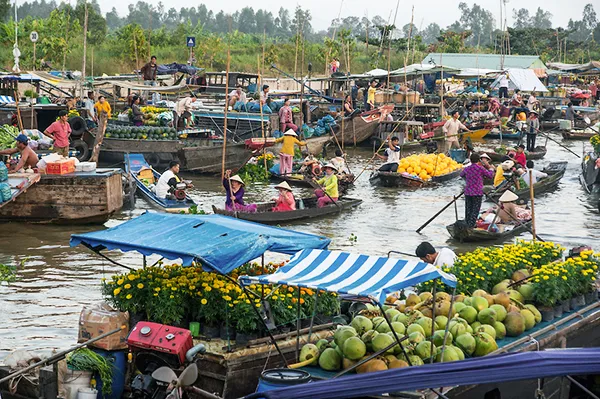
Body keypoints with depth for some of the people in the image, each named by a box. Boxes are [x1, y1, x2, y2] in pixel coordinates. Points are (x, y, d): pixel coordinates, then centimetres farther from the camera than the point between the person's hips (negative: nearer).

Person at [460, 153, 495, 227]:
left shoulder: (467, 169, 4)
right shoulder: (481, 168, -8)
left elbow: (461, 174, 26)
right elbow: (490, 175, 3)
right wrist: (489, 166, 16)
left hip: (467, 192, 4)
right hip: (477, 193, -4)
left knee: (468, 210, 12)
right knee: (475, 210, -1)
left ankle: (467, 226, 17)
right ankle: (471, 226, -8)